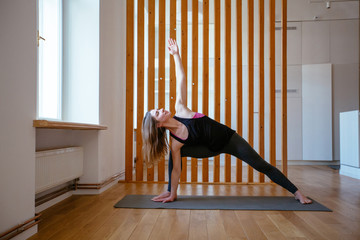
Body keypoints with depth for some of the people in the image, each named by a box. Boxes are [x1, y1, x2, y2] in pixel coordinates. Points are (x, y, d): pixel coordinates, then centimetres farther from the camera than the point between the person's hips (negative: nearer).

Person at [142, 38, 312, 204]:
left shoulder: (180, 109, -15)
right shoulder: (175, 142, -17)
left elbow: (181, 79, -13)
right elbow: (176, 169, -11)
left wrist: (176, 55, -13)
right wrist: (172, 194, -9)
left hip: (228, 137, 1)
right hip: (213, 149, 0)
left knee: (262, 166, 4)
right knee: (175, 153, -14)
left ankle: (297, 193, 20)